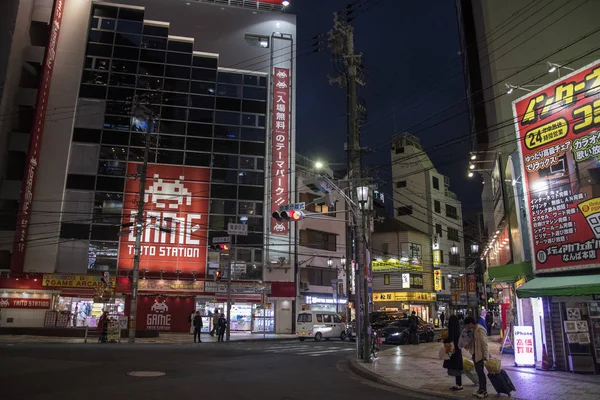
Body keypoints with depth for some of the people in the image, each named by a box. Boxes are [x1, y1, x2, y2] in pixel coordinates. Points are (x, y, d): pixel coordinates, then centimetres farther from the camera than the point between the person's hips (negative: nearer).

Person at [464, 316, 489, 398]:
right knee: (478, 371, 15)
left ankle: (484, 391, 13)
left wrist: (485, 356, -19)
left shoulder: (480, 330, -19)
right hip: (475, 354, 8)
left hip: (480, 355, -8)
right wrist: (466, 346, 7)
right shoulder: (473, 330, 8)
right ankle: (481, 389, 27)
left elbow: (484, 344, -20)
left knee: (481, 372, 1)